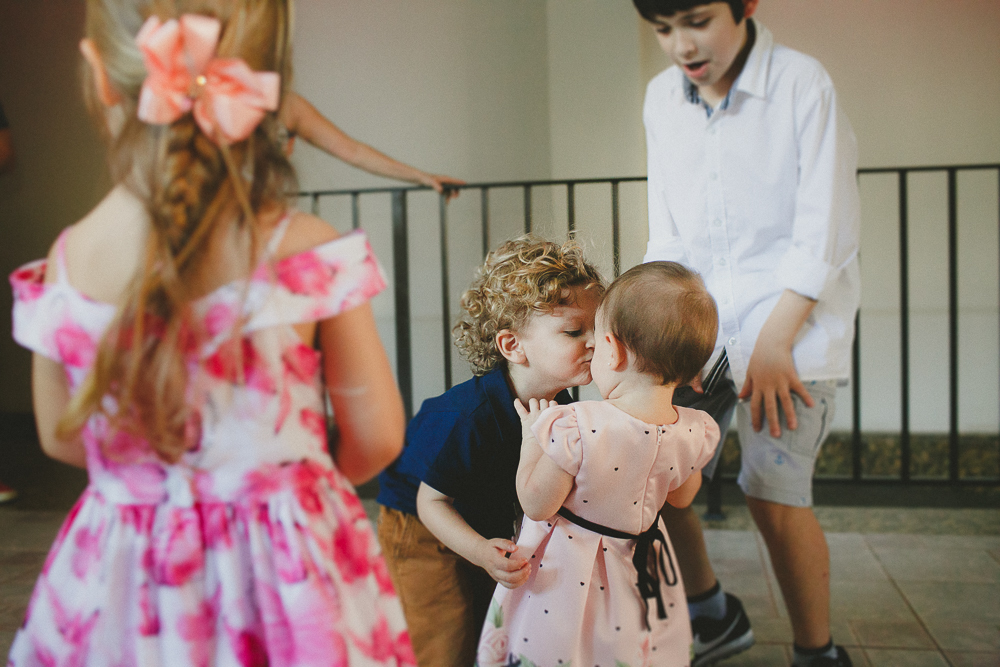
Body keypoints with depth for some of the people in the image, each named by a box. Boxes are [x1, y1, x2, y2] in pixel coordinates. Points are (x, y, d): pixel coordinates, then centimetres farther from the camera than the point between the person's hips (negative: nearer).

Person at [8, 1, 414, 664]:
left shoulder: (63, 267, -13)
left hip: (122, 582, 2)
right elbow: (376, 439, -10)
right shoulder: (313, 255, -21)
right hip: (287, 576, -2)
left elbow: (61, 438, 4)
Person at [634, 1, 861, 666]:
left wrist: (773, 342, -15)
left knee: (773, 490, -13)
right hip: (702, 315, 5)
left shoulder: (802, 81, -9)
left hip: (795, 314, -5)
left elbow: (824, 233, -11)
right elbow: (668, 235, 9)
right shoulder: (662, 98, 6)